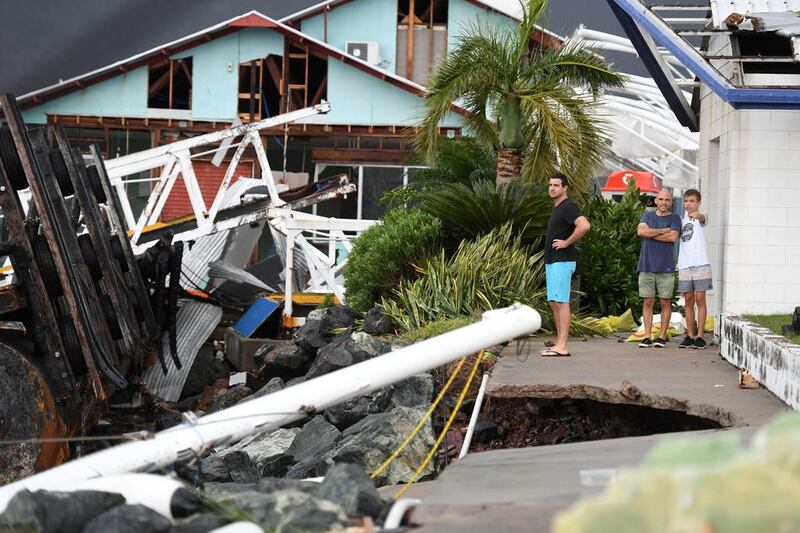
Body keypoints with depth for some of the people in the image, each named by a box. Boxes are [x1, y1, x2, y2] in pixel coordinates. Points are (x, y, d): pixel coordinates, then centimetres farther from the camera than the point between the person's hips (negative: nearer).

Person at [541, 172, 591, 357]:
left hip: (562, 262, -11)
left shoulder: (568, 206, -13)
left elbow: (584, 225, -30)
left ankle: (562, 347, -15)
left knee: (561, 302, -12)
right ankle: (559, 343, 14)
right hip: (552, 261, 11)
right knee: (554, 303, 11)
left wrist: (567, 242, -20)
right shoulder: (556, 208, 18)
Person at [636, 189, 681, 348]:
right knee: (648, 302, 2)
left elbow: (673, 237, -12)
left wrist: (650, 233, -6)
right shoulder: (648, 215, 13)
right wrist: (663, 231, -7)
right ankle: (647, 336, 6)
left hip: (666, 268, -2)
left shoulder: (674, 218, 5)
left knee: (665, 302, 1)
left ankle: (662, 336, 7)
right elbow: (640, 231, -6)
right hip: (646, 266, 2)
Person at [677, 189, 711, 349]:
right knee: (688, 301, 7)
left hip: (700, 264, -5)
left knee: (700, 300, -3)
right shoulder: (683, 219, 16)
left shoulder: (700, 218, -3)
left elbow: (702, 218, -28)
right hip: (684, 266, 5)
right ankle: (690, 336, 11)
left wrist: (696, 215, -51)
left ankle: (699, 336, -2)